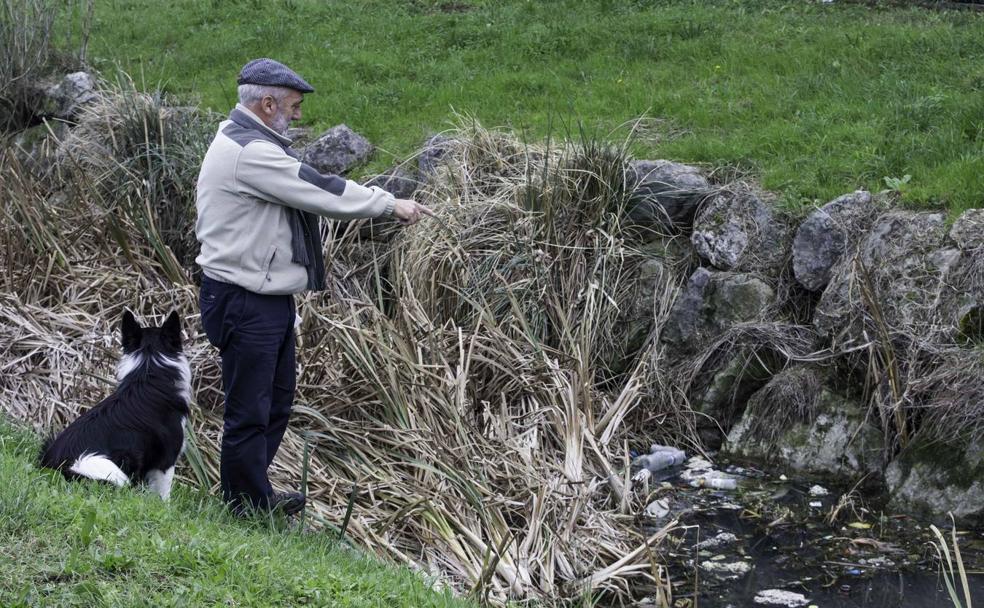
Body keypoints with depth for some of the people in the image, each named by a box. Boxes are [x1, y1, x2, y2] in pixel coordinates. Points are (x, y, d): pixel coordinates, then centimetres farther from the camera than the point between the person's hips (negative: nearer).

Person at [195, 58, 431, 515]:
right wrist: (391, 205, -9)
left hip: (267, 299, 12)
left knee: (277, 400, 20)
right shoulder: (251, 153, -21)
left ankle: (253, 495, 31)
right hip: (244, 302, -12)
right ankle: (250, 504, 9)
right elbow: (321, 193, -19)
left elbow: (310, 191, 17)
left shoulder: (243, 141, 15)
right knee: (249, 410, -1)